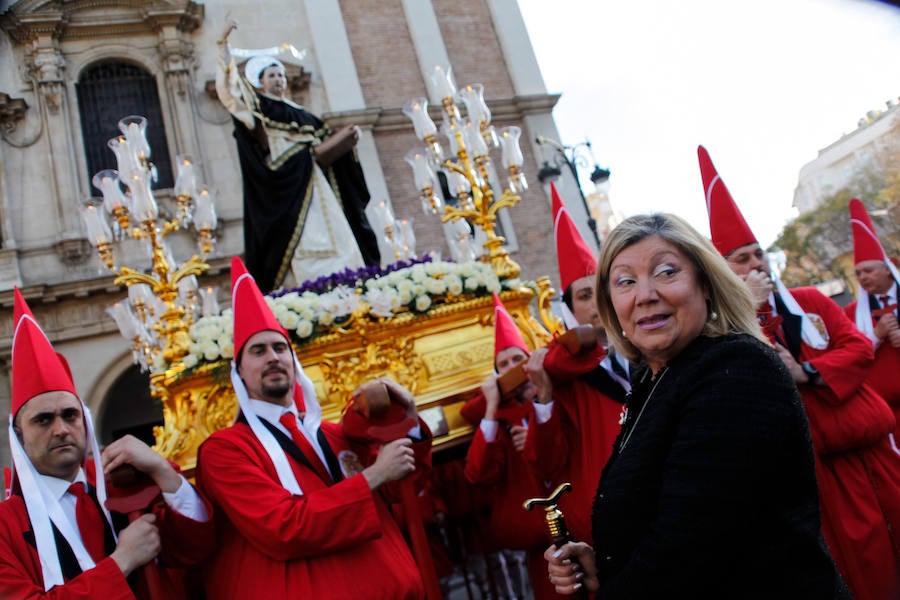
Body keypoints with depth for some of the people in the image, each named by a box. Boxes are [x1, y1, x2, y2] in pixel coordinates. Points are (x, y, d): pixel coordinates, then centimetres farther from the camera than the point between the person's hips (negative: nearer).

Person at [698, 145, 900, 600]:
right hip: (818, 466, -4)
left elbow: (859, 347, 1)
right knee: (859, 561, 4)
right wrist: (750, 311, -22)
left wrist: (807, 373, -14)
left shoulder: (810, 302, 9)